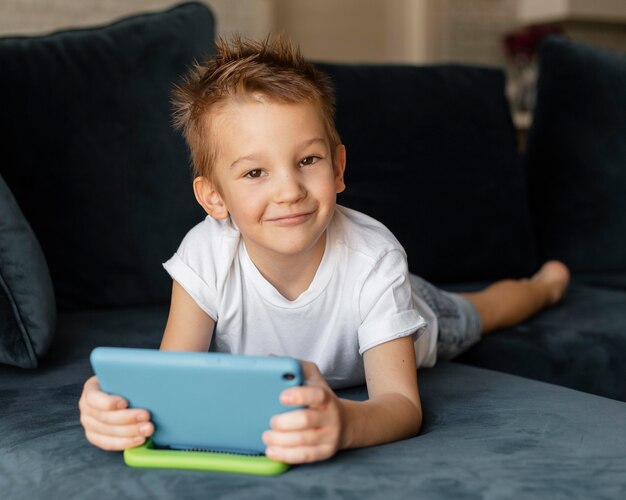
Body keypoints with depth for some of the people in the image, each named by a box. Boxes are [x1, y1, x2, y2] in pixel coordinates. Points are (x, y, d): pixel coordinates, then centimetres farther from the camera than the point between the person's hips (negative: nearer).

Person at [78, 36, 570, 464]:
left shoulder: (373, 258, -46)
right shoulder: (206, 256, -41)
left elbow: (402, 406, -51)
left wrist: (343, 422, -77)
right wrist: (124, 404, -68)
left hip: (401, 329, -1)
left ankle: (543, 283, 63)